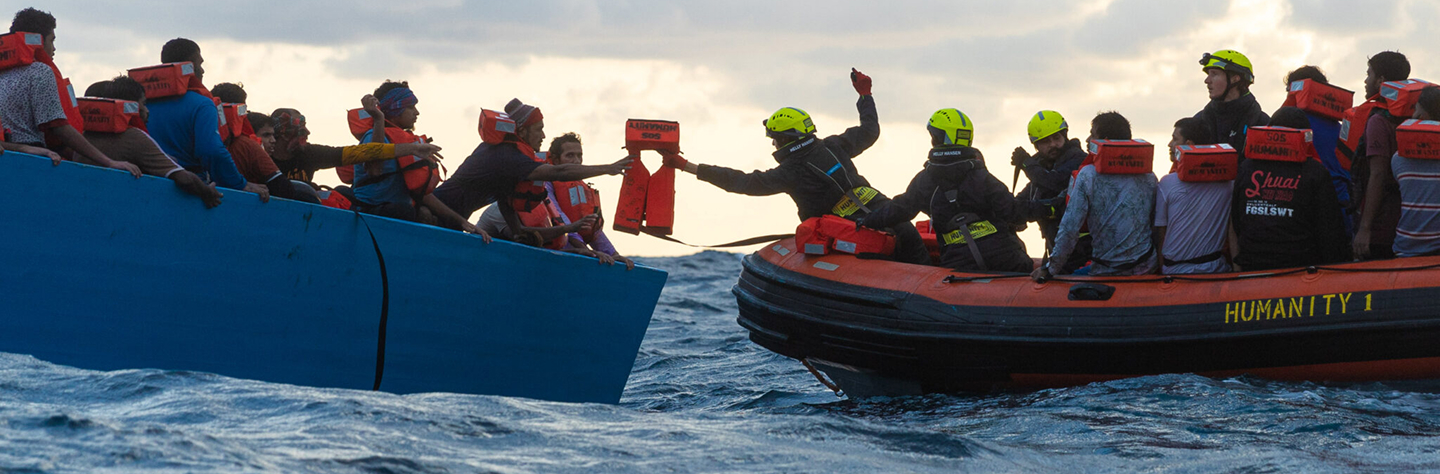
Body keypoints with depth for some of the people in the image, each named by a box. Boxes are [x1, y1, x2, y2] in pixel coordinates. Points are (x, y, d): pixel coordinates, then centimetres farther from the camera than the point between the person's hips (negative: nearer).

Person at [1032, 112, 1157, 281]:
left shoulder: (1087, 175, -10)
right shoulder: (1148, 177, 3)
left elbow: (1070, 228, -11)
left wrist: (1050, 269, -3)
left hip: (1106, 272, -4)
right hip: (1147, 267, 4)